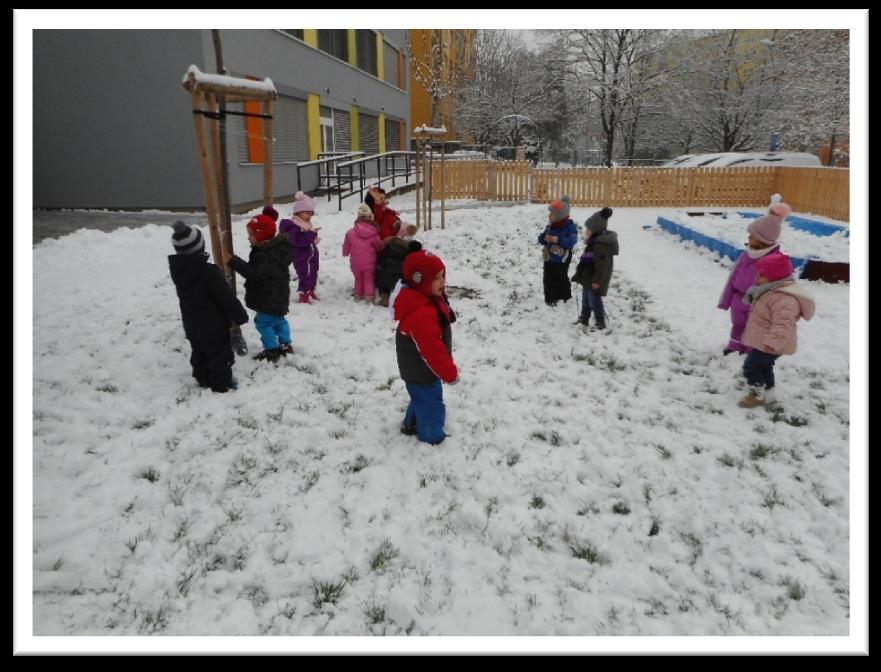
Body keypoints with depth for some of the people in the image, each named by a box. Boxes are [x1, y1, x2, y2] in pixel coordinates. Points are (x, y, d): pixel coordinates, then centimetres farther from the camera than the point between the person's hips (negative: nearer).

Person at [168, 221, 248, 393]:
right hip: (214, 325, -7)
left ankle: (202, 378, 37)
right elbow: (227, 298, -22)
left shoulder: (176, 270, -7)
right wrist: (240, 316, -10)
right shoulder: (209, 273, -29)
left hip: (191, 325, 7)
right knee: (220, 354, 8)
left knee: (199, 352, 23)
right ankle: (222, 384, 17)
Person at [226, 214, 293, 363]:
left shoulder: (267, 255, -28)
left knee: (263, 322, -1)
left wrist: (233, 261, -27)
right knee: (278, 319, 21)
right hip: (276, 295, 10)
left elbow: (253, 272, -31)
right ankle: (286, 345, 32)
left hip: (271, 297, -10)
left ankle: (272, 351, 6)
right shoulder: (273, 248, 4)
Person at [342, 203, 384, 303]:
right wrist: (379, 255, 22)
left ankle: (358, 295, 29)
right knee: (369, 279, 9)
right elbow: (379, 247, 0)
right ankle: (369, 296, 4)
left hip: (355, 263, 2)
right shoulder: (374, 234, -12)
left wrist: (345, 253, 26)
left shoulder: (350, 233, -8)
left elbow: (346, 247, 4)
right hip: (369, 262, -2)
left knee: (358, 279, 19)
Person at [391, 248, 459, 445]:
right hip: (422, 372, -10)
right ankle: (433, 438, 27)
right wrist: (450, 373, -21)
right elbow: (432, 350, -32)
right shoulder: (421, 314, -36)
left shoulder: (428, 299, -1)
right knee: (431, 404, 8)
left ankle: (411, 424, 49)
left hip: (417, 369, 10)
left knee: (421, 399, 29)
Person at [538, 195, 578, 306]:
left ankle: (565, 297, 26)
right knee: (548, 279, 10)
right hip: (549, 258, 5)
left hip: (561, 260, -5)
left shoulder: (570, 227, -17)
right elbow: (541, 238, 4)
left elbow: (571, 242, -30)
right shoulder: (550, 226, 1)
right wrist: (544, 238, -21)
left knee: (561, 279, 9)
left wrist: (558, 240, -41)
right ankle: (550, 298, 23)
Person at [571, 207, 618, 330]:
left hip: (594, 280, -11)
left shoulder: (601, 244, -25)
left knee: (594, 301, -2)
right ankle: (584, 319, 33)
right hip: (588, 278, 11)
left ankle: (600, 323, 10)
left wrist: (597, 280, -25)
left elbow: (602, 265, -27)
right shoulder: (595, 241, 9)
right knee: (586, 300, 20)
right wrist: (580, 274, 23)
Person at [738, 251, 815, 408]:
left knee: (751, 366, -6)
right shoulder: (773, 290, 7)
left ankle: (759, 395, 8)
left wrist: (773, 343, -45)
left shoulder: (783, 298, -30)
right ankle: (768, 393, 38)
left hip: (768, 344, -11)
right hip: (763, 342, 11)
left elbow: (783, 323, -39)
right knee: (764, 366, 23)